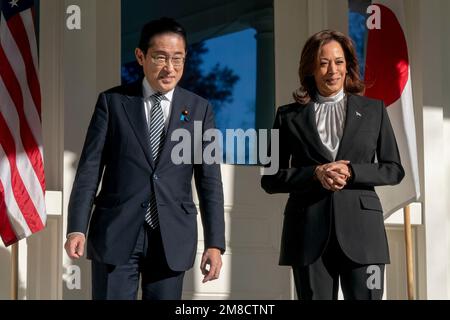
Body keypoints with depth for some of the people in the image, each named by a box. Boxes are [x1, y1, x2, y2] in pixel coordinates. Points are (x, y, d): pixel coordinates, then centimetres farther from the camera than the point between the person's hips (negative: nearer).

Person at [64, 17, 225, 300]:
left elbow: (209, 179, 5)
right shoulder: (112, 101, 4)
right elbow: (90, 168, 1)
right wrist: (77, 228, -9)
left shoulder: (199, 109, 7)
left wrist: (215, 243, -1)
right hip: (116, 233, -1)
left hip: (172, 237, 1)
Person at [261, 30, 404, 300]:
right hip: (309, 232, 0)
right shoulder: (290, 116, 8)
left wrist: (351, 173, -8)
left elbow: (394, 170, 8)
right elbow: (270, 179, 6)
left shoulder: (373, 110, 10)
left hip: (361, 228, 0)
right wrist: (315, 174, -10)